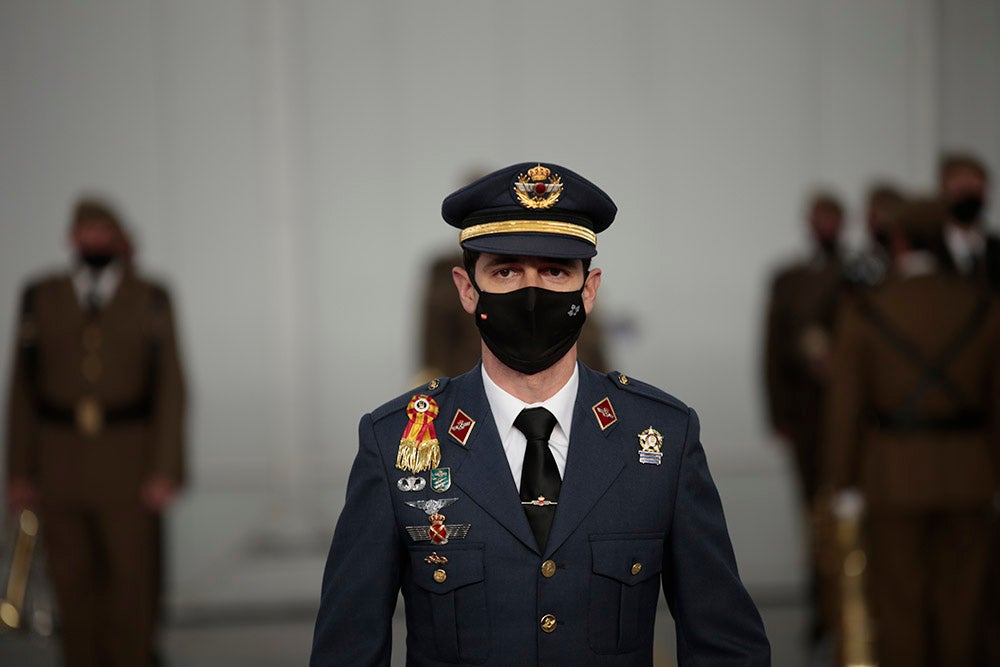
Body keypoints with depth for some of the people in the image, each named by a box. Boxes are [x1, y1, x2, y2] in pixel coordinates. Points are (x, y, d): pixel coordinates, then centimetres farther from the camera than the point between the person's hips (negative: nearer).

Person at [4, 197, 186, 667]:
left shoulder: (149, 300, -2)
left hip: (127, 460, -1)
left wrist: (166, 470, -9)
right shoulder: (41, 298, 2)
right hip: (59, 458, 1)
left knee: (132, 577, -2)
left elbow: (169, 388, -2)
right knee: (74, 580, 5)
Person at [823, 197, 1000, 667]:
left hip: (895, 472, -2)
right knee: (957, 605, 14)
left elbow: (845, 407, -8)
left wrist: (844, 487, 0)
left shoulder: (862, 315, -9)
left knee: (899, 604, 8)